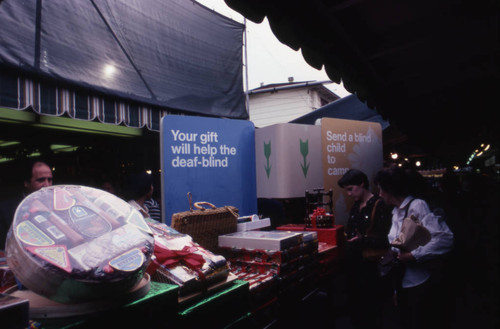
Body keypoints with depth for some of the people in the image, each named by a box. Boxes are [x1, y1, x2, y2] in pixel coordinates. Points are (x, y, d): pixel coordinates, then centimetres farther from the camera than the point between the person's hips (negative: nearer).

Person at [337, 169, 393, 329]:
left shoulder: (379, 205, -13)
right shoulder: (355, 206, 12)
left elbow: (384, 239, -17)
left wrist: (363, 239, -30)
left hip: (371, 266, -7)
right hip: (354, 263, 8)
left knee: (371, 309, 3)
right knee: (355, 302, 18)